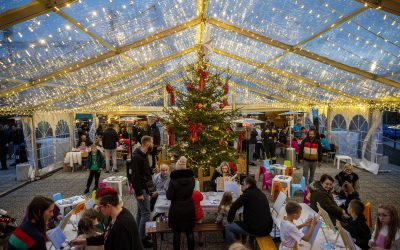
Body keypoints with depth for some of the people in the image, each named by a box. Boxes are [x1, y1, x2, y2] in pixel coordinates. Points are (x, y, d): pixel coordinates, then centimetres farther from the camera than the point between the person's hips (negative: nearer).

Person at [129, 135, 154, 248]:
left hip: (145, 187, 10)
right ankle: (141, 239, 6)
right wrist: (139, 193, -21)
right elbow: (135, 176, -23)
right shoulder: (137, 157, -22)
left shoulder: (144, 155, 8)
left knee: (140, 212, 17)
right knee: (146, 213, -4)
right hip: (141, 189, -10)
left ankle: (138, 234, 29)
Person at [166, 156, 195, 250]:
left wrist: (168, 191, 7)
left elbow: (169, 196, -12)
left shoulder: (173, 180, -18)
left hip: (177, 209, -4)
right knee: (190, 232, 14)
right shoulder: (191, 178, -4)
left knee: (177, 233, 11)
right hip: (189, 208, 4)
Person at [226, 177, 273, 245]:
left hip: (257, 229, -8)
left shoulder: (248, 193, -10)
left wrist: (229, 220, 5)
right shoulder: (261, 193, 13)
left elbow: (234, 207, -10)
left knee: (228, 227, 6)